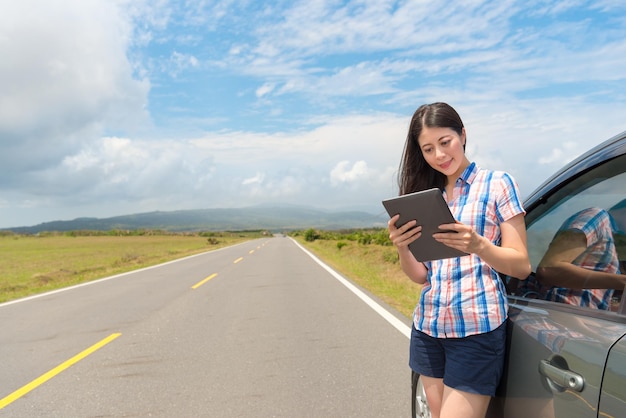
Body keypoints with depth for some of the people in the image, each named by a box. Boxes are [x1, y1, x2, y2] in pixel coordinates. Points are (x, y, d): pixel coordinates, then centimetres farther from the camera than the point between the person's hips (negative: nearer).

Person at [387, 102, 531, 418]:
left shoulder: (496, 183, -3)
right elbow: (420, 276, 6)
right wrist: (401, 247, -15)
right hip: (427, 327, 5)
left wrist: (477, 245, -25)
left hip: (477, 329, -5)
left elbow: (522, 267, -6)